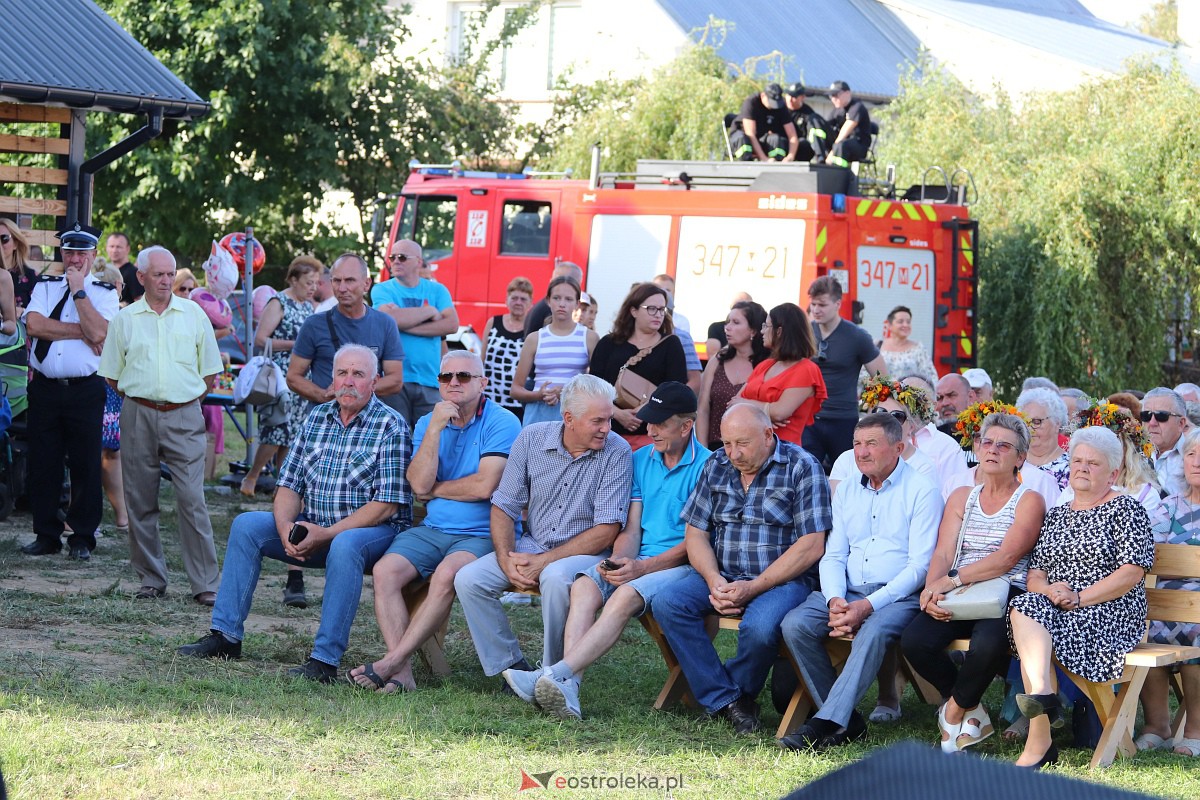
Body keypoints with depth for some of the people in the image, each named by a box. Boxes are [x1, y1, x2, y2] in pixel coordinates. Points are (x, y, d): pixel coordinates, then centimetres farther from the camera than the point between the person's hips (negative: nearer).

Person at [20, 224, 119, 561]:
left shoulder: (104, 293, 4)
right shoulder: (45, 287, 11)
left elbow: (99, 333, -14)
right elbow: (34, 324, -8)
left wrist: (79, 291, -10)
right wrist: (80, 331, -11)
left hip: (85, 390, -2)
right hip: (45, 388, 2)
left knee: (86, 463, 0)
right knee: (42, 463, 4)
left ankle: (83, 538, 9)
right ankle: (46, 534, 13)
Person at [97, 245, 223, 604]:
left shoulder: (193, 314, 6)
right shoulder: (125, 319, 7)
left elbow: (210, 372, 11)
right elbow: (112, 375, 11)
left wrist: (186, 398, 8)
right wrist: (143, 397, 6)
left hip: (184, 416, -2)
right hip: (138, 416, 2)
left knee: (192, 499, -9)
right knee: (141, 502, 4)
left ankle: (205, 583, -8)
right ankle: (151, 578, 14)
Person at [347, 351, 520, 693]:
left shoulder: (502, 422, -4)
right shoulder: (427, 423, 13)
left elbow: (485, 486, -15)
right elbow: (419, 485, -2)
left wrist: (434, 489, -1)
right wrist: (435, 428, -9)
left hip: (484, 534, -5)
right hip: (432, 531, 5)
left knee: (447, 574, -35)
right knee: (385, 571, -22)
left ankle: (392, 662, -32)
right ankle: (403, 672, -30)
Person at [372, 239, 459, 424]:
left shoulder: (437, 290, 11)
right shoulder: (382, 290, 6)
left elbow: (452, 324, -4)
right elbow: (391, 318, -15)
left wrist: (408, 326, -10)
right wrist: (430, 311, -4)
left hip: (429, 380, 2)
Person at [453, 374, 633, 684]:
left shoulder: (617, 452, -12)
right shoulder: (531, 438, -2)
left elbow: (606, 531, -15)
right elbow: (504, 507, 3)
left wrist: (543, 562, -19)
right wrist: (507, 562, -15)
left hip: (586, 552, -4)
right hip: (531, 544, 4)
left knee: (555, 577, -37)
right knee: (468, 579, -17)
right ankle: (512, 667, -6)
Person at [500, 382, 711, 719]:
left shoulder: (706, 467, -6)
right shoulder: (640, 460, 16)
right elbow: (631, 529, 13)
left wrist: (642, 567, -17)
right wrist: (618, 561, -9)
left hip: (683, 565, -6)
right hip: (639, 562, 6)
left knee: (627, 595, -34)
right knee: (584, 585, -24)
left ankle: (555, 675, -45)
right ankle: (567, 690, -41)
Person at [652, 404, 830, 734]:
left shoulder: (801, 468, -6)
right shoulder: (716, 466, 10)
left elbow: (811, 546, -12)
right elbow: (695, 534, 10)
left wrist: (753, 588, -18)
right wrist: (714, 582, -11)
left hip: (782, 579, -5)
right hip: (722, 575, 5)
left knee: (760, 627, -36)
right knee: (667, 603, -21)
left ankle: (739, 692, -5)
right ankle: (727, 701, -18)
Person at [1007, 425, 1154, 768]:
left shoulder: (1125, 509, 3)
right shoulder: (1056, 515, 22)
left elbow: (1132, 572, -8)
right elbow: (1034, 572, 15)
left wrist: (1079, 598, -15)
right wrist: (1049, 590, -10)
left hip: (1111, 616, -5)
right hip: (1054, 610, 5)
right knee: (1025, 605, -30)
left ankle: (1038, 742, -37)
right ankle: (1041, 697, -45)